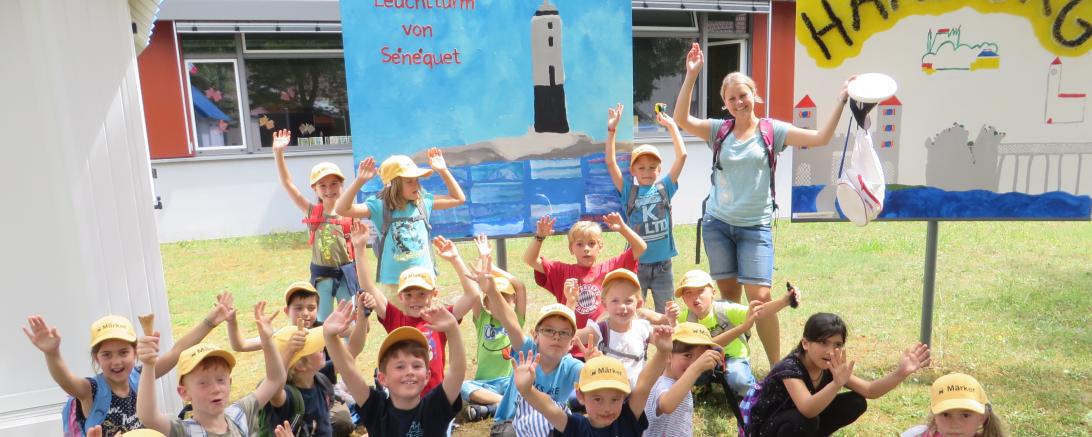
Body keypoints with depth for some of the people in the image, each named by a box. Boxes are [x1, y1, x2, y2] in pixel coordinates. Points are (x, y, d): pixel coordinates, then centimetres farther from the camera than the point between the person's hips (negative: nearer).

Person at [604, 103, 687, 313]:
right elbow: (611, 163, -10)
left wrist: (671, 125, -4)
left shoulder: (664, 187, 2)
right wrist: (611, 130, -14)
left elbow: (681, 155, -4)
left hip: (662, 265, 1)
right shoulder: (628, 191, -1)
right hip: (636, 264, -1)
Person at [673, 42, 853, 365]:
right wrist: (691, 76, -17)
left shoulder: (772, 130, -1)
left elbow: (820, 138, -7)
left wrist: (841, 100, -12)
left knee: (760, 297, -9)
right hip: (717, 223, 2)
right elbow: (682, 120, -12)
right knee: (728, 296, 11)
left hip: (755, 227, -2)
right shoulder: (719, 130, 2)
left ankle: (776, 366, 8)